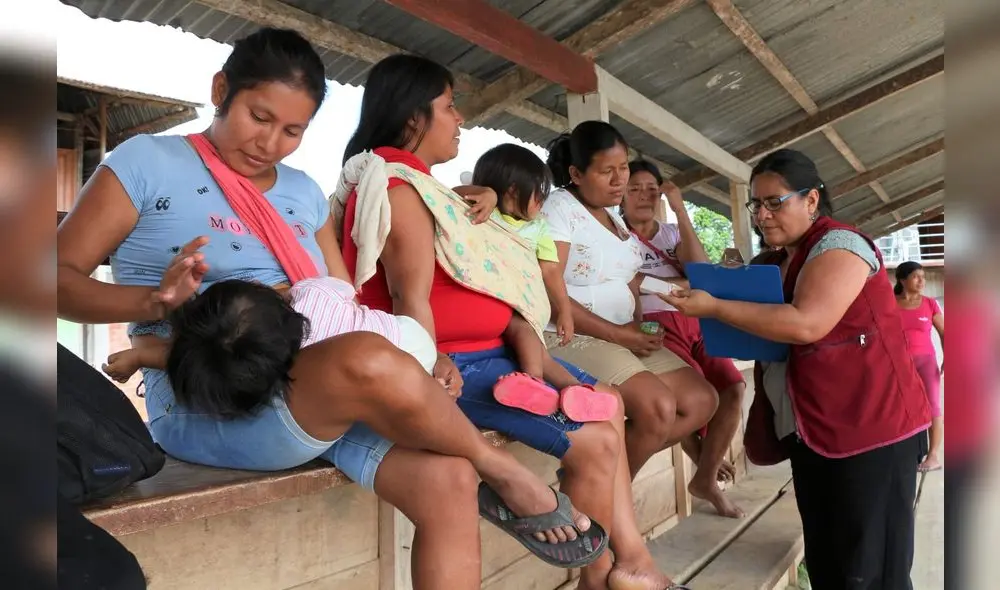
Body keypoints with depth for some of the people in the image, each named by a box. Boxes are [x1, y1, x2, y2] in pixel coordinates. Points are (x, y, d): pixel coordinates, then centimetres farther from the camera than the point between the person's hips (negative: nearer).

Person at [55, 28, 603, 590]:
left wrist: (425, 365, -1)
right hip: (205, 406, -5)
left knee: (448, 482, -21)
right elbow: (61, 280, 0)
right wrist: (156, 301, -20)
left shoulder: (305, 192, 17)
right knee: (370, 363, -35)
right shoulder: (148, 161, 3)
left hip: (326, 392, 5)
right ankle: (504, 470, -11)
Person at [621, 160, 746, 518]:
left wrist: (681, 211, -4)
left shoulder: (672, 232, 19)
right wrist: (681, 282, -1)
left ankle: (706, 479, 5)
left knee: (734, 388, -13)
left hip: (692, 322, 6)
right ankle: (706, 464, 12)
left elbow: (700, 271, 0)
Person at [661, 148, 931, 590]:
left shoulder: (839, 245, -13)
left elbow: (805, 324, -28)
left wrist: (714, 308, -26)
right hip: (809, 432, 8)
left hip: (871, 430, -8)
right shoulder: (770, 263, 12)